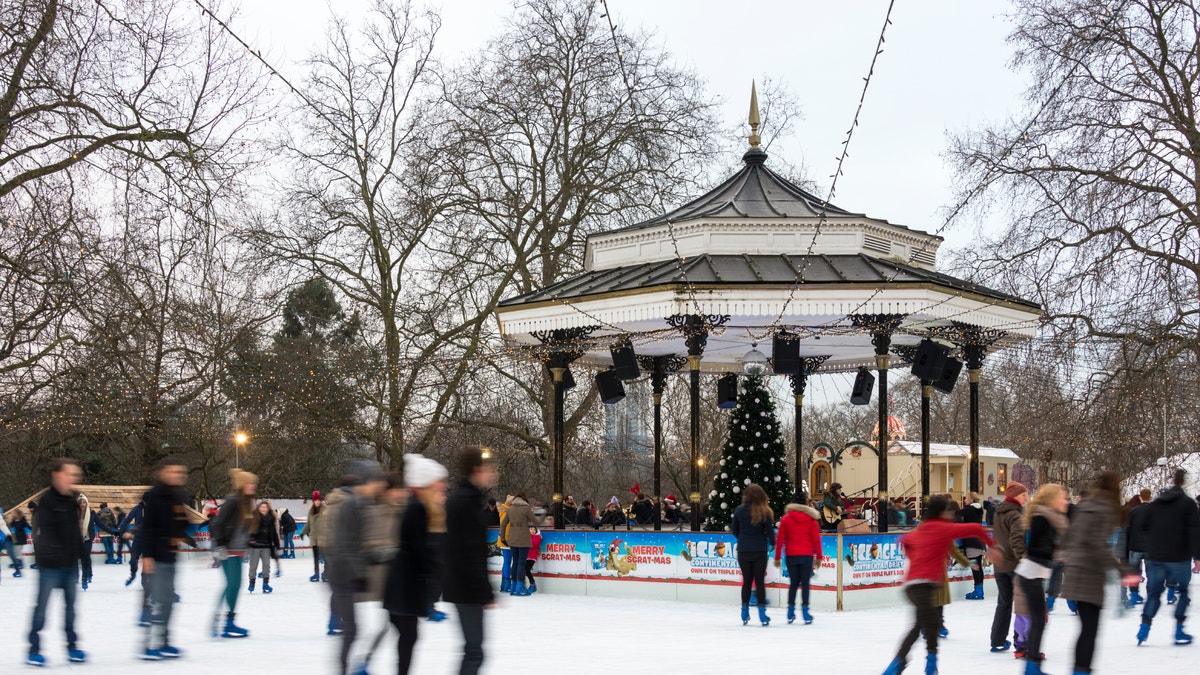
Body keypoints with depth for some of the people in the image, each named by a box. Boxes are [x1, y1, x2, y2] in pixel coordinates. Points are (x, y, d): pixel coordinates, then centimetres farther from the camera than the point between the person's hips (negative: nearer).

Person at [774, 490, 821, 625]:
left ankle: (791, 611, 8)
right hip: (807, 555, -2)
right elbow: (816, 539, -1)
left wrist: (777, 557, 8)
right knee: (805, 583, 1)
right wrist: (818, 557, 6)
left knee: (793, 583, 10)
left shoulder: (786, 518, 3)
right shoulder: (811, 519, 0)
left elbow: (780, 539, 3)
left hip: (791, 556, 2)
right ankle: (805, 610, -5)